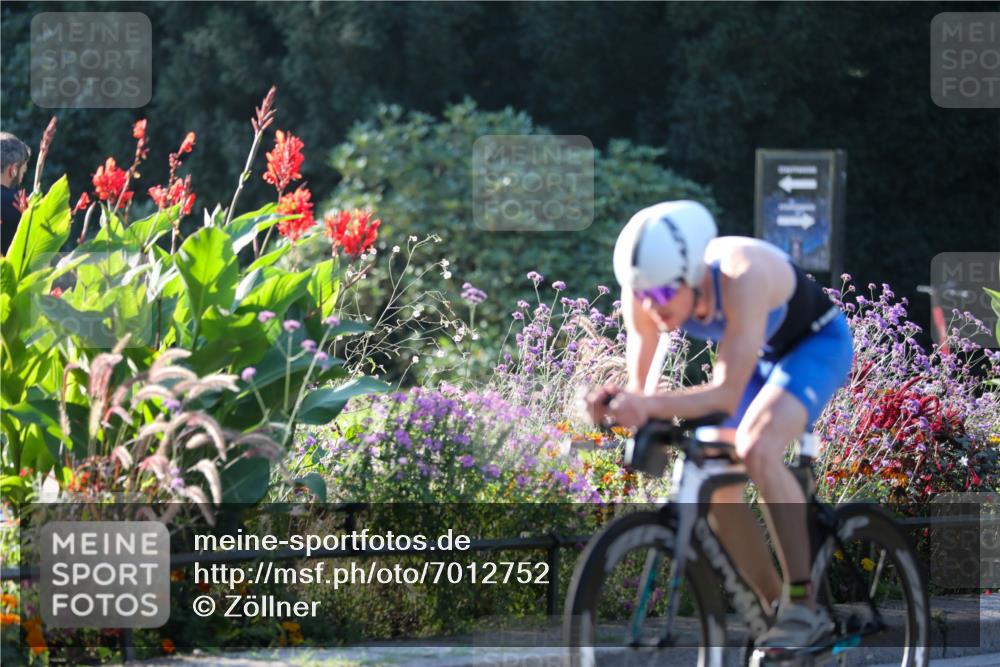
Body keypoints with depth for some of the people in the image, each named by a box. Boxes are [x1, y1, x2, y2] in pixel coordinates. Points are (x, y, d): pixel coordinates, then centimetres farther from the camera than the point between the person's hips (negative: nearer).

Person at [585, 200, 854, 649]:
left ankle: (804, 605, -25)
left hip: (817, 344, -7)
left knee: (755, 450, -31)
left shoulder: (742, 277, -41)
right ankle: (777, 609, 12)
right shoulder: (646, 290, -24)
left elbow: (725, 395, -43)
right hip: (760, 355, 7)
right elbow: (638, 385, -20)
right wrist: (615, 403, -43)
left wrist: (651, 406, -59)